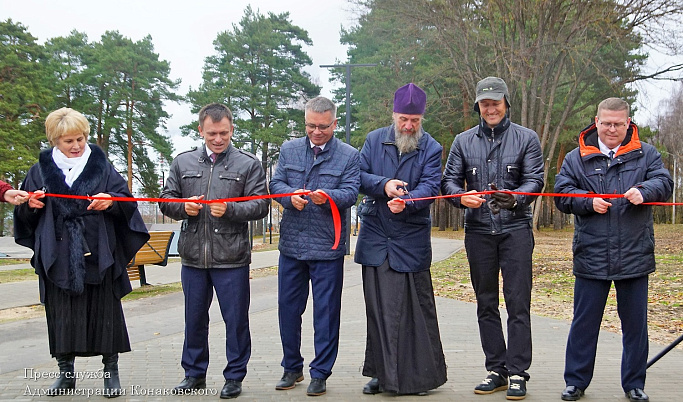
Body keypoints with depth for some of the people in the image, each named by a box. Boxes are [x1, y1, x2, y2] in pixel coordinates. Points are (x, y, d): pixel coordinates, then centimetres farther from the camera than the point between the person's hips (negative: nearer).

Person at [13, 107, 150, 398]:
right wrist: (31, 204, -8)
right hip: (58, 255, 1)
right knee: (61, 313, 6)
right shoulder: (41, 171, 10)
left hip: (97, 254, -1)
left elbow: (126, 199, 4)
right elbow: (24, 213, 15)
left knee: (105, 310, 2)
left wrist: (111, 200, -17)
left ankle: (111, 370, 13)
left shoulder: (102, 166, 6)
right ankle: (66, 372, 19)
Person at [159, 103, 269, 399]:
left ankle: (235, 377, 20)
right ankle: (194, 374, 30)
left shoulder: (248, 164, 0)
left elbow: (260, 205, -5)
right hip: (193, 257, 4)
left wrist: (229, 210, -19)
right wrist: (183, 207, -9)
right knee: (194, 318, 15)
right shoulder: (183, 162, 10)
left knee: (236, 320, 5)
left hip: (232, 259, -3)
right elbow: (166, 200, 12)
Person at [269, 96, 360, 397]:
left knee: (326, 311, 3)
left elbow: (351, 192, -8)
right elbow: (276, 183, 5)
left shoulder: (349, 156, 1)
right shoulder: (289, 150, 11)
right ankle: (292, 368, 28)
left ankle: (320, 373, 17)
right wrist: (291, 196, -16)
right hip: (291, 244, 3)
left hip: (327, 247, -3)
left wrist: (328, 196, -28)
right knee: (288, 307, 11)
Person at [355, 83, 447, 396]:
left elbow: (430, 186, -10)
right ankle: (382, 373, 18)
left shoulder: (431, 148, 2)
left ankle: (421, 374, 13)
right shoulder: (374, 140, 8)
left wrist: (405, 201, -29)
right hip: (376, 238, 2)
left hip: (411, 241, -2)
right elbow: (358, 175, 4)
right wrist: (383, 185, -15)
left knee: (417, 308, 1)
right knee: (379, 307, 7)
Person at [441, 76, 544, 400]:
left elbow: (535, 179, -4)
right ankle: (496, 370, 19)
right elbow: (449, 179, 7)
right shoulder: (463, 141, 11)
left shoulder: (526, 138, 4)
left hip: (515, 229, -3)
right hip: (478, 231, 3)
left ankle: (518, 373, 2)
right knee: (486, 303, 9)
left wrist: (514, 198, -25)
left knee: (518, 302, -5)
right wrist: (462, 196, -16)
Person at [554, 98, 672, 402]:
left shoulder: (645, 154, 9)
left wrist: (644, 191, -22)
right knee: (584, 322, 7)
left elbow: (663, 182, -2)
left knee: (635, 322, 10)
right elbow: (562, 194, 2)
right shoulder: (576, 158, 7)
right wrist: (589, 202, -15)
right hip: (591, 256, 0)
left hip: (635, 256, 1)